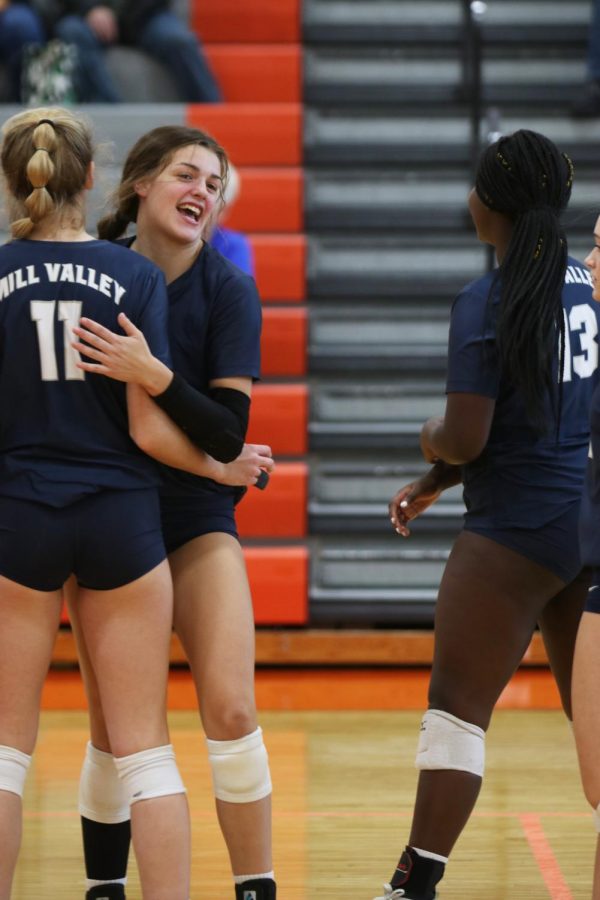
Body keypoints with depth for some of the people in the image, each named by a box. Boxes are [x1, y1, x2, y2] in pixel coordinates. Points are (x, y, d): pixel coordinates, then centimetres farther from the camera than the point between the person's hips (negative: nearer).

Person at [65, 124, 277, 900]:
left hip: (197, 520, -1)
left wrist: (154, 376, -29)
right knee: (112, 728, 2)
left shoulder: (227, 290, -7)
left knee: (230, 708, -14)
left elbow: (228, 430, -15)